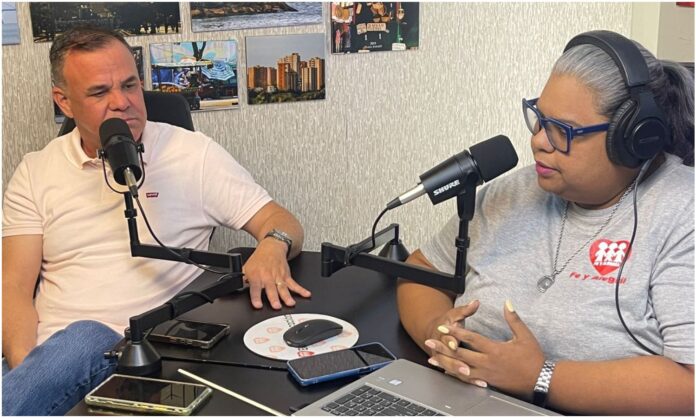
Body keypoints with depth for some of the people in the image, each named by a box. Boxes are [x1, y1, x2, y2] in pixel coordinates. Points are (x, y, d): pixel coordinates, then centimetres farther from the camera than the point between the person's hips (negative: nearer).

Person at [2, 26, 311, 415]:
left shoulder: (193, 154, 4)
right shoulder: (35, 173, 11)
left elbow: (282, 222, 4)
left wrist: (273, 245, -22)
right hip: (45, 353, 1)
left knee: (82, 342, -32)